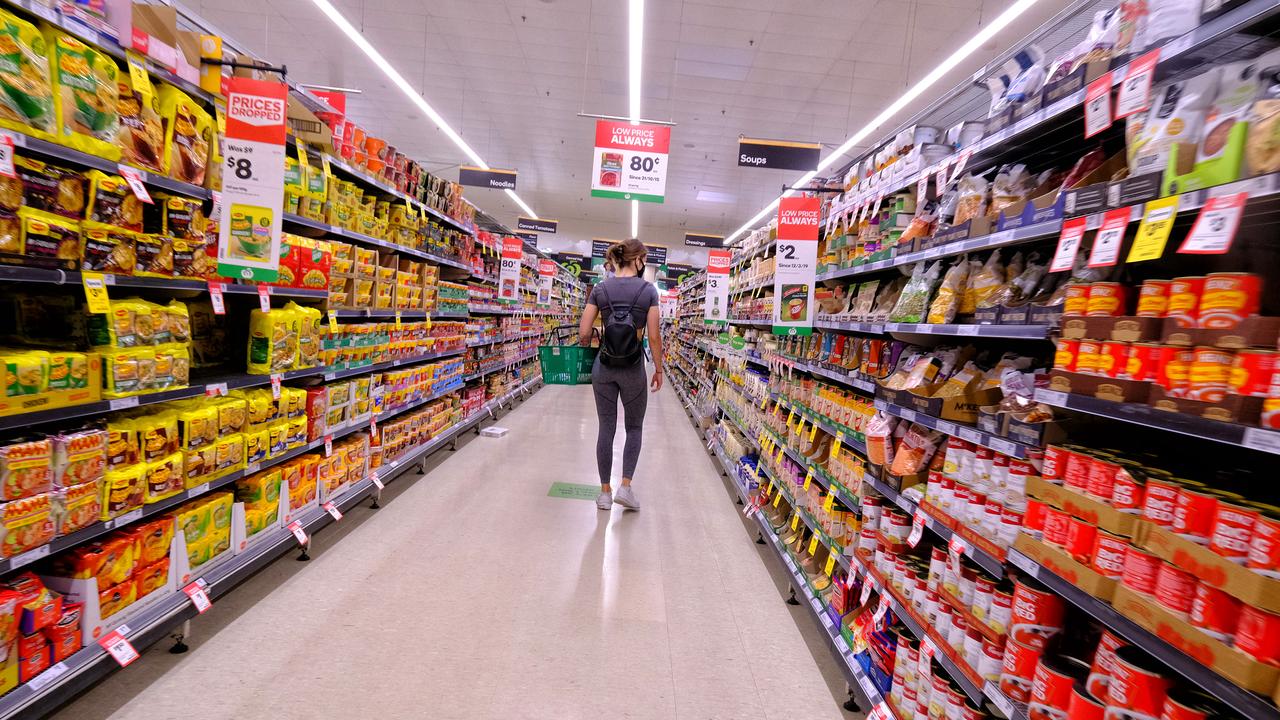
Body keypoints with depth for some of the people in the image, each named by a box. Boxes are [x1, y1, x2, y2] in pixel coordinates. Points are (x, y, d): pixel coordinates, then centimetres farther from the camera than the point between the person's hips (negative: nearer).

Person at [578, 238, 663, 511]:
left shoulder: (600, 288, 1)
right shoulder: (648, 290, -5)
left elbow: (583, 334, -2)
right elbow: (653, 337, -7)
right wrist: (659, 369, 4)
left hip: (603, 366, 2)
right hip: (633, 368, -2)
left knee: (606, 428, 11)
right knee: (634, 427, 16)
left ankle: (605, 491, 18)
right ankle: (625, 486, 7)